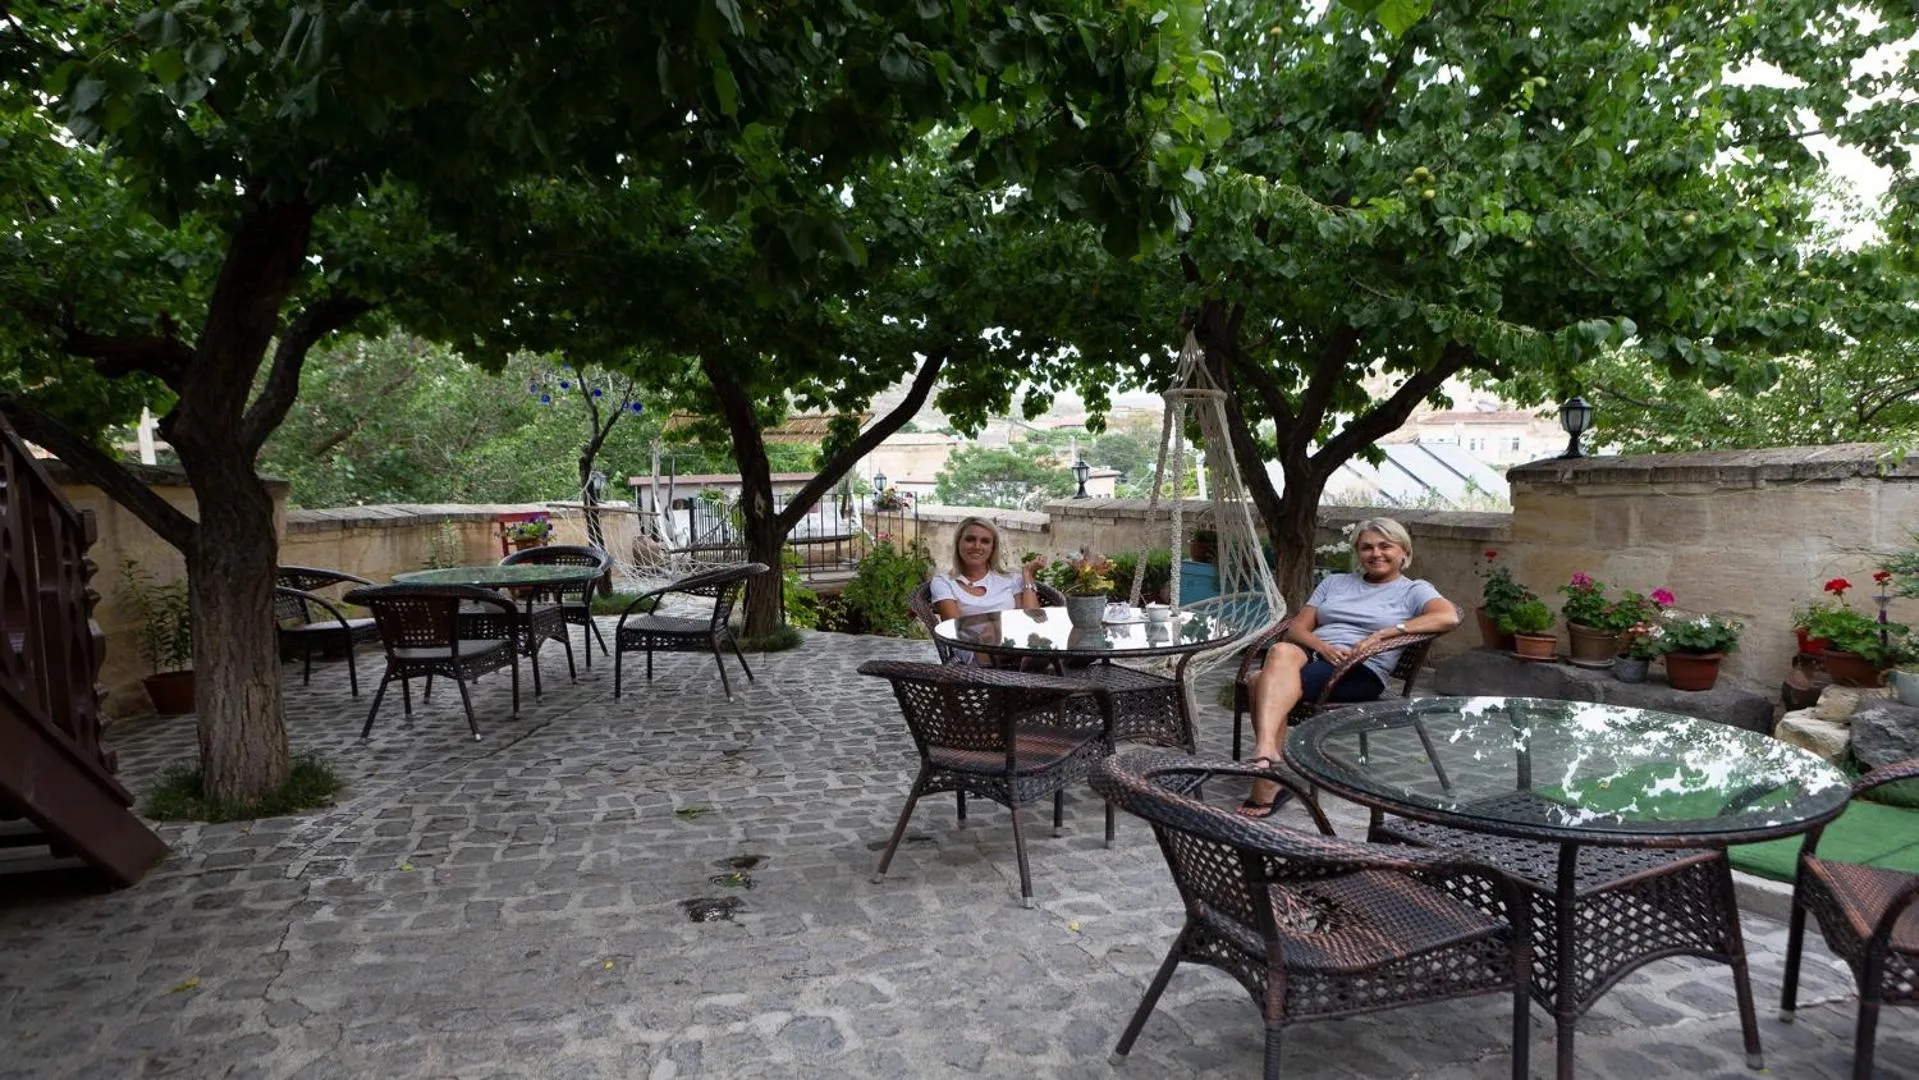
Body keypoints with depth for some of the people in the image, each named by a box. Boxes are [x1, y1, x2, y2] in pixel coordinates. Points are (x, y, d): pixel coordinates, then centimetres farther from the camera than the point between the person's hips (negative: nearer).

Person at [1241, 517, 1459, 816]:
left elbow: (1449, 617, -8)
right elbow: (1297, 626, 18)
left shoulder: (1413, 590, 15)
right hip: (1314, 656, 4)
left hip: (1362, 671, -4)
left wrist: (1382, 633, -15)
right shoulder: (1335, 582, 28)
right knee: (1282, 651, -36)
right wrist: (1322, 647, -6)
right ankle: (1266, 751, -48)